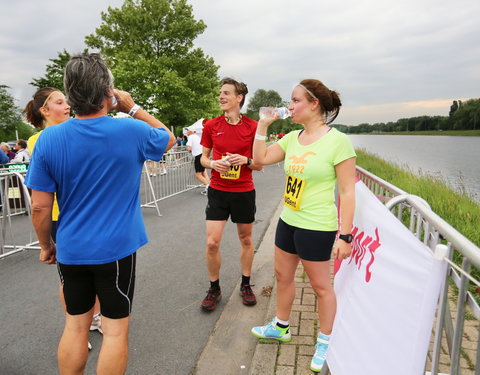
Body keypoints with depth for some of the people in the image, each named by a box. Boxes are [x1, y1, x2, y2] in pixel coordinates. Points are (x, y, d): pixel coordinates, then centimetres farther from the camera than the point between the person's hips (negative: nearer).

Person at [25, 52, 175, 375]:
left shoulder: (48, 139, -8)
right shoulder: (131, 131, -13)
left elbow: (40, 207, -5)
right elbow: (169, 138, 9)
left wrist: (46, 246, 11)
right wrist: (132, 108, 6)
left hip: (71, 250, 3)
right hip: (117, 249, -2)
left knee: (75, 325, 20)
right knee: (116, 329, 11)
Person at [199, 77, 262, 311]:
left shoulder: (252, 127, -4)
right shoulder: (211, 126, 1)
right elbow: (203, 157, 9)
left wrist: (245, 160, -18)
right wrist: (212, 164, -12)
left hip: (244, 191, 0)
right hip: (218, 191, 1)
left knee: (246, 239, 12)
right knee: (212, 242, -3)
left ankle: (245, 285, 32)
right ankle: (214, 289, 20)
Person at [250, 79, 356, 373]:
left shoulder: (338, 141, -16)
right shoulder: (292, 137, 4)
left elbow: (347, 192, -16)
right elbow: (260, 159, 8)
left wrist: (345, 235, -16)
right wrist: (263, 125, 2)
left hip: (316, 228, -7)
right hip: (288, 221, 7)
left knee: (321, 286, 11)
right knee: (283, 275, 21)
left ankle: (324, 342, 34)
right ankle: (281, 327, 44)